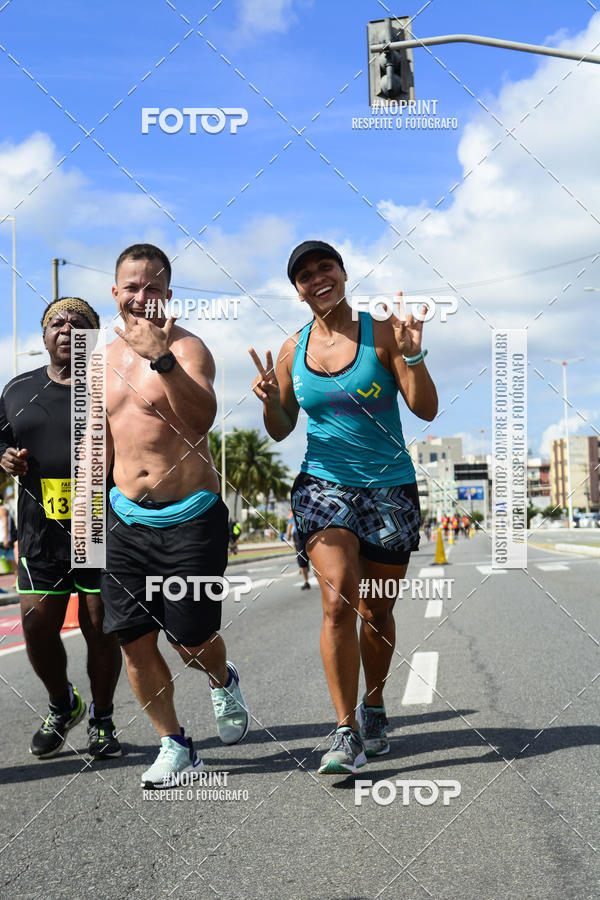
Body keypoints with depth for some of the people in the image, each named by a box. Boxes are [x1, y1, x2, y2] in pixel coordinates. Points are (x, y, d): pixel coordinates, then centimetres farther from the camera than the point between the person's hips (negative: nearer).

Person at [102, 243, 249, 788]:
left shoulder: (187, 348, -8)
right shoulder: (105, 359, 11)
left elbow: (202, 417, -27)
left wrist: (161, 357, -37)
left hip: (189, 518, -5)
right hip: (126, 518, 6)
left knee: (192, 641, -2)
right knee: (134, 641, 3)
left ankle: (224, 683, 34)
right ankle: (174, 745, 19)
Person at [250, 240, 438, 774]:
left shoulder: (381, 332, -4)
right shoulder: (293, 350, 6)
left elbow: (427, 410, -8)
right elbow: (281, 430, 13)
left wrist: (412, 355, -23)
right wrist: (269, 400, -8)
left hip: (390, 487, -1)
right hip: (323, 484, 1)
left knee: (375, 612, 7)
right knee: (338, 599, -18)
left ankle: (374, 708, 33)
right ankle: (347, 733, -12)